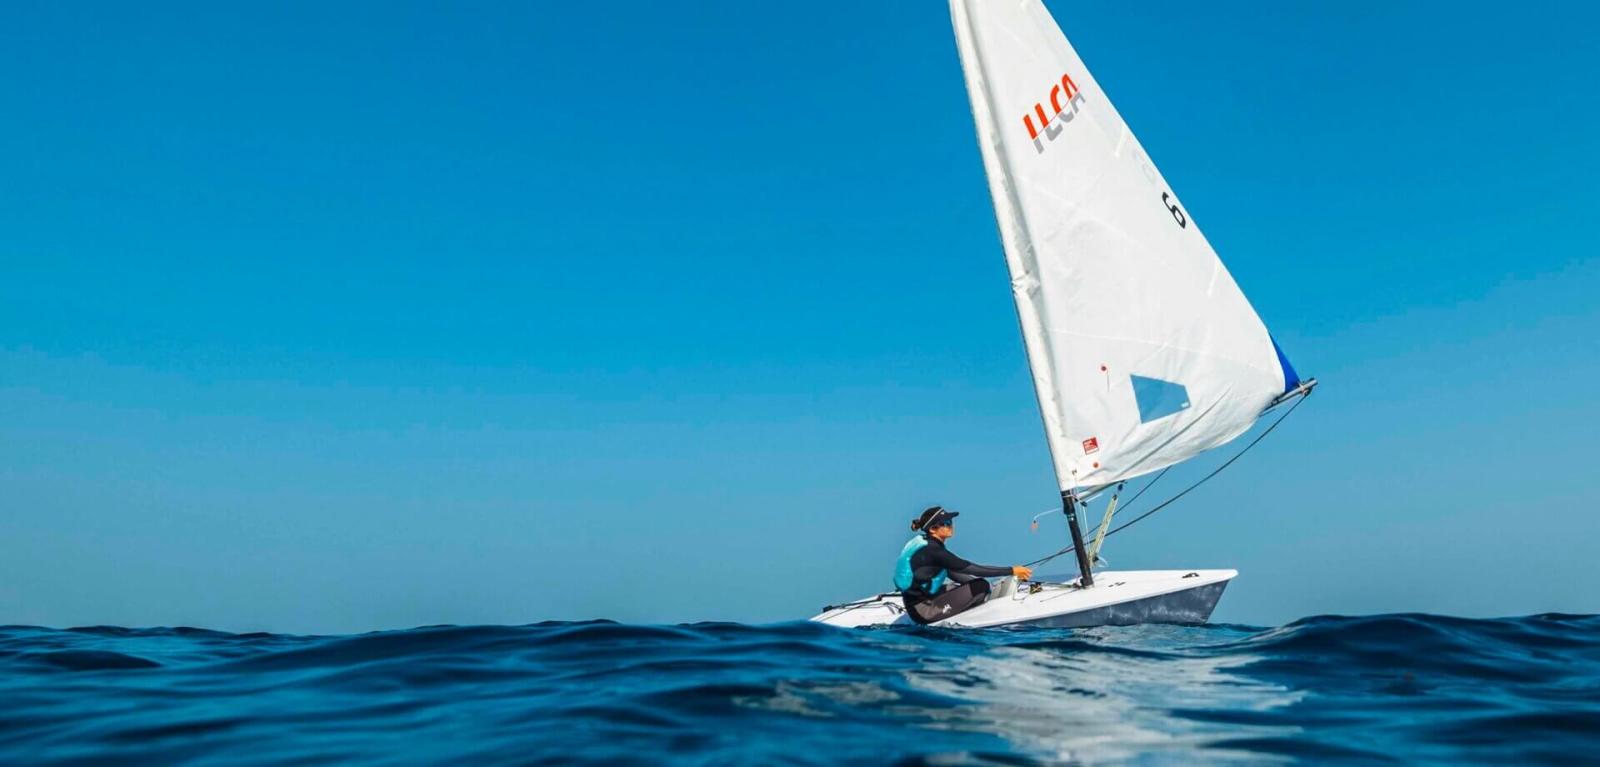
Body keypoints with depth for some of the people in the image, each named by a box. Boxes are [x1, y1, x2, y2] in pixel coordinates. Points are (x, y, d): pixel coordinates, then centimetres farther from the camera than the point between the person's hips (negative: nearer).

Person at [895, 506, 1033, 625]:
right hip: (923, 610, -10)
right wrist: (1011, 571, -16)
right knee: (981, 587, -13)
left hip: (916, 604, 10)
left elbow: (953, 574, 14)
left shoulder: (922, 542, 8)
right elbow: (971, 569, -21)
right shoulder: (932, 550, -21)